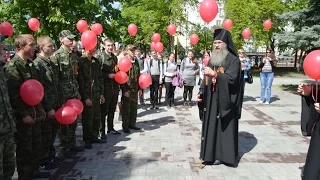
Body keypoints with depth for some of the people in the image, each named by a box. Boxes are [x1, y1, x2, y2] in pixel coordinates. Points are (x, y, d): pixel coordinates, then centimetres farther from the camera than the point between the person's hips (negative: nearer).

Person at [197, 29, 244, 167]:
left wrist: (215, 74, -28)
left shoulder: (233, 60, -7)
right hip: (211, 100, 6)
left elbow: (231, 78, -20)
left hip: (225, 101, -6)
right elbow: (206, 79, 14)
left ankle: (223, 155, 15)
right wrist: (201, 93, 1)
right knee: (211, 126, 8)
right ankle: (211, 154, 19)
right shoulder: (212, 60, 12)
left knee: (224, 127, 2)